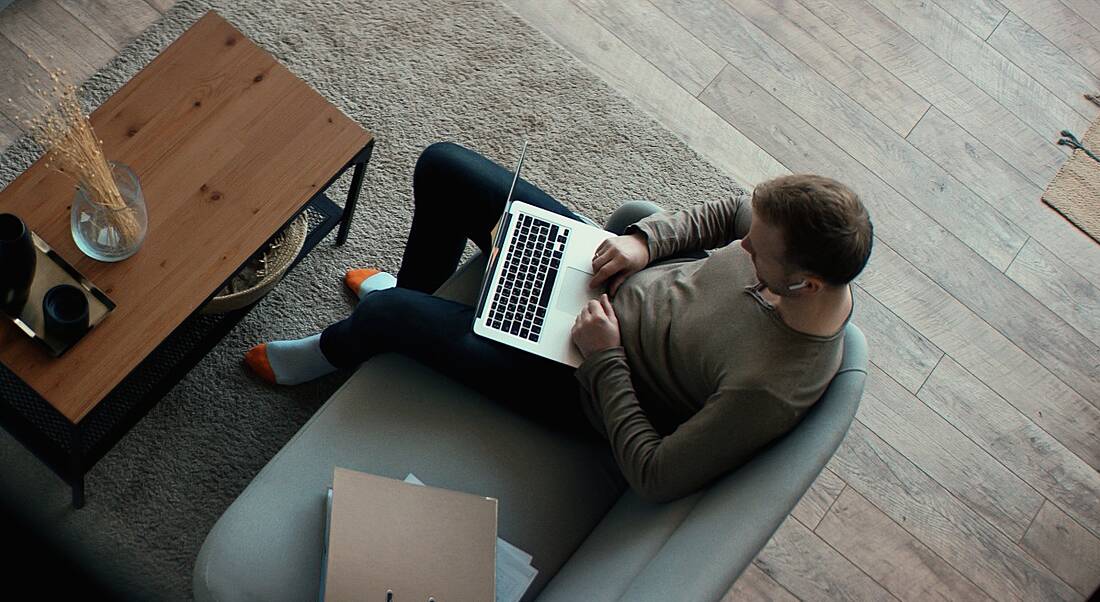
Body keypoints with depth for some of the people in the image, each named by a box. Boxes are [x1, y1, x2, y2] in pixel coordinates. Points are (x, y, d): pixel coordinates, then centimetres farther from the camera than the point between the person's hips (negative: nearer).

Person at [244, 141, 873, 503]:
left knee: (385, 313, -14)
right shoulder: (794, 225, -18)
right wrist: (645, 238, -12)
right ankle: (415, 288, 37)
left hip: (593, 386, -7)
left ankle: (333, 351, 28)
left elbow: (654, 478, -27)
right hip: (605, 275, 7)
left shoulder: (773, 389, -36)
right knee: (442, 163, 3)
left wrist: (603, 360, -23)